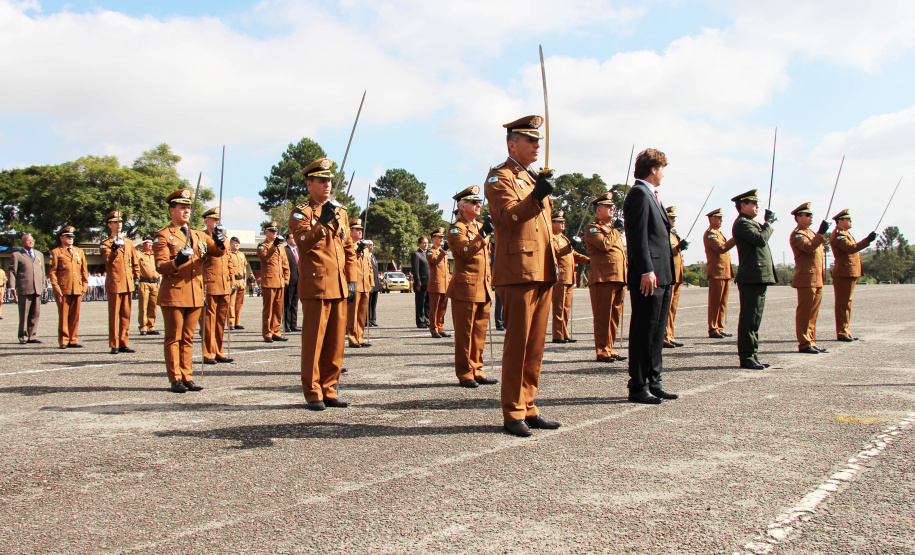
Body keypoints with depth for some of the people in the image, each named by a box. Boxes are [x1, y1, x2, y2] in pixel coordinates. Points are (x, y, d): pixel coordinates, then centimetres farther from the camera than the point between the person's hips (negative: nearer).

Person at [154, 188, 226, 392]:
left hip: (195, 295, 5)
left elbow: (218, 252, 7)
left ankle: (187, 377, 14)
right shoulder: (163, 236, -1)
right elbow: (160, 267, -9)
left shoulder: (198, 236, 16)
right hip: (174, 294, -5)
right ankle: (175, 379, 5)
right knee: (174, 338, 0)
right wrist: (176, 262, -30)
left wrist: (220, 243, -16)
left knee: (188, 338, 10)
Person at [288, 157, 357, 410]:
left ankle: (329, 391, 17)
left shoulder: (340, 211, 17)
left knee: (336, 341, 7)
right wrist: (323, 223, -28)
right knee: (314, 341, -2)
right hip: (315, 286, -5)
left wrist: (351, 280, 9)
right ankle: (313, 394, 7)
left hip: (339, 287, 6)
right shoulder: (300, 213, 1)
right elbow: (303, 242, -17)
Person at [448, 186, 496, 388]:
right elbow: (466, 252, -22)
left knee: (480, 332, 10)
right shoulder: (456, 228, -5)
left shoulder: (480, 227, 20)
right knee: (464, 333, -2)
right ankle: (465, 374, 4)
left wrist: (490, 280, 22)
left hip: (483, 289, 8)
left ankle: (477, 371, 18)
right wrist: (482, 235, -32)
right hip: (465, 288, -8)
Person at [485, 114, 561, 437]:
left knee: (535, 345, 10)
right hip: (518, 272, -8)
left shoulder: (535, 179, 24)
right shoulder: (500, 177, -3)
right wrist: (535, 196, -31)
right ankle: (513, 414, 2)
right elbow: (507, 217, -19)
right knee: (517, 343, -6)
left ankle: (529, 409, 18)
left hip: (542, 272, 9)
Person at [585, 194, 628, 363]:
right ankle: (603, 351, -3)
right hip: (603, 279, -9)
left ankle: (609, 349, 16)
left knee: (614, 316, 10)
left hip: (619, 279, 9)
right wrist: (616, 230, -7)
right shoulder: (592, 228, -2)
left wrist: (628, 271, 21)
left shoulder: (614, 229, 26)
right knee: (603, 316, -7)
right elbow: (604, 244, -20)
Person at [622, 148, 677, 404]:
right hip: (649, 276, -10)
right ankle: (638, 387, 2)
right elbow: (638, 235, -19)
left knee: (657, 332, 14)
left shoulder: (649, 195, 21)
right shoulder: (639, 193, -10)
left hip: (661, 275, 10)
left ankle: (654, 383, 22)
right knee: (644, 332, -5)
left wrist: (658, 204, 12)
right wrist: (646, 270, -22)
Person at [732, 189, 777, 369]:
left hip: (759, 278, 10)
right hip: (751, 278, -10)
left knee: (754, 320, 12)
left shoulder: (751, 223, 22)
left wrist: (767, 223, 16)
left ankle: (753, 355, 18)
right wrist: (769, 223, -7)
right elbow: (761, 239, -22)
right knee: (749, 319, -7)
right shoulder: (742, 223, -10)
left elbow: (761, 240, 24)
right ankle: (746, 357, -3)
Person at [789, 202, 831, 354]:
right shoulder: (797, 234, -7)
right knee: (804, 313, -6)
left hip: (818, 279, 9)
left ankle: (811, 342, 17)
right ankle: (804, 344, -3)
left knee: (813, 313, 11)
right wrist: (821, 233, -27)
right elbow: (809, 247, -25)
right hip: (806, 279, -9)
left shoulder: (810, 233, 23)